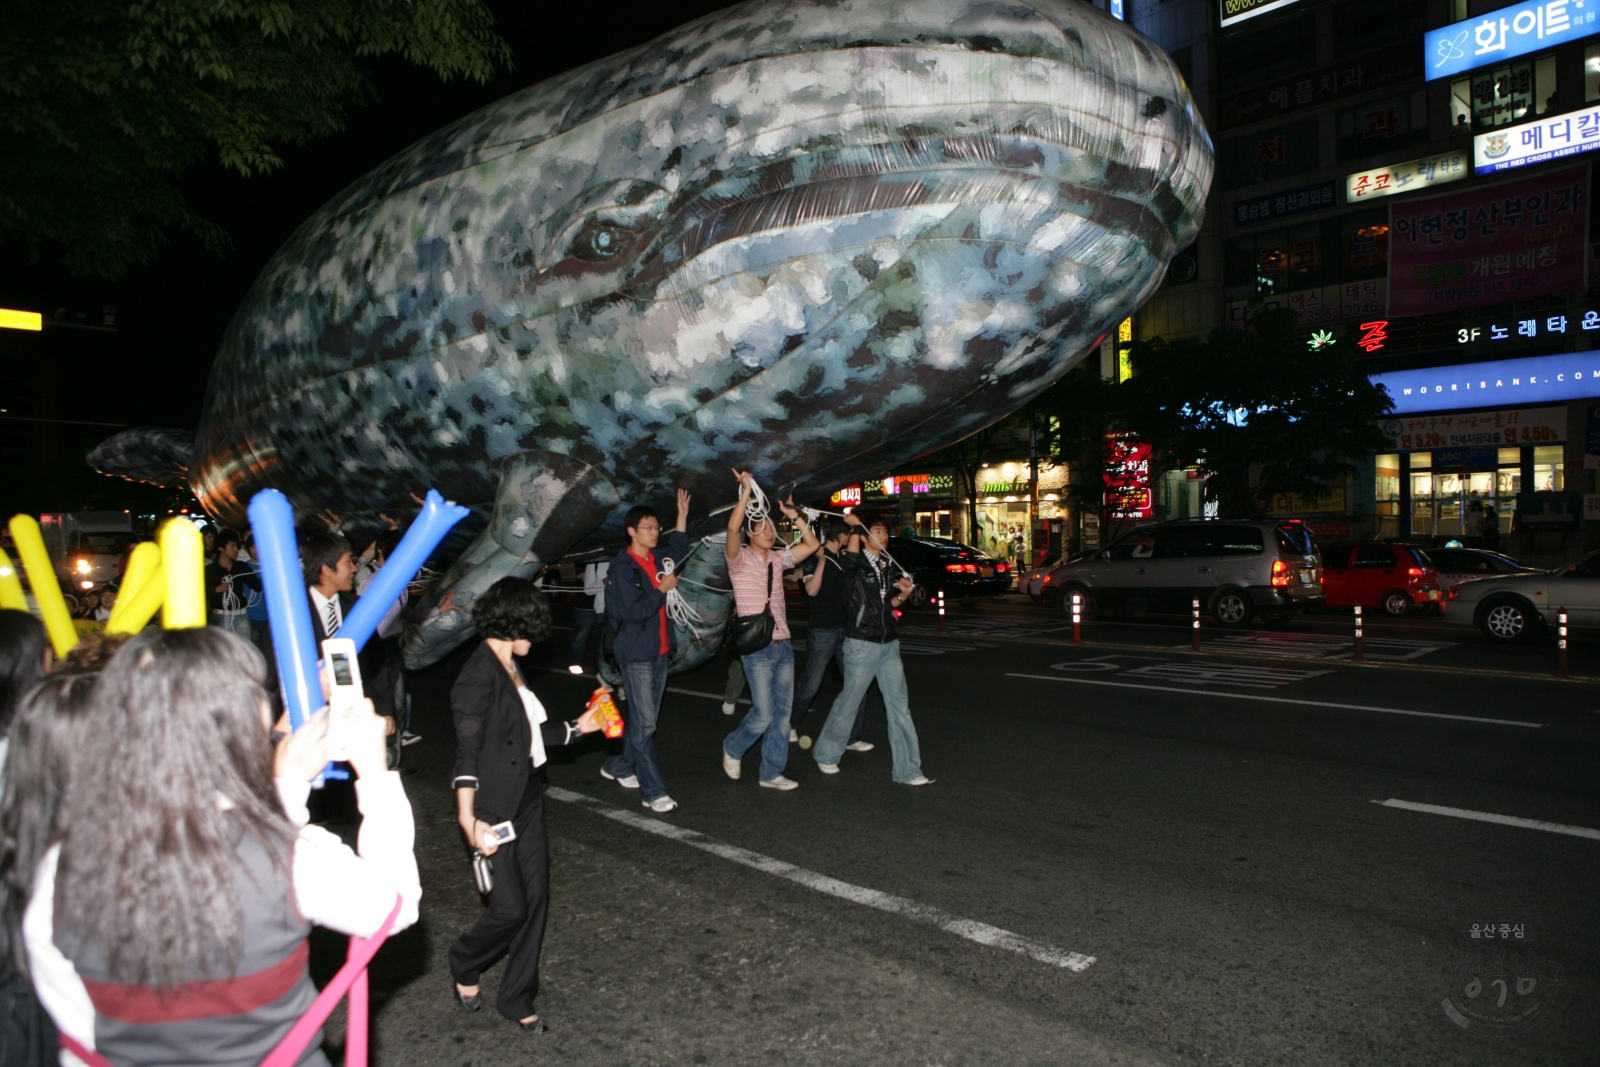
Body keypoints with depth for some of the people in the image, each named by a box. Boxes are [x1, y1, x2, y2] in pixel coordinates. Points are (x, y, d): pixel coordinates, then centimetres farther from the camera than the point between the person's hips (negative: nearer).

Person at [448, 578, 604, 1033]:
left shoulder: (509, 668, 8)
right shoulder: (479, 675, -19)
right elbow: (468, 751, -22)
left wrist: (576, 727, 25)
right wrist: (470, 819, -26)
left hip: (527, 801, 9)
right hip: (496, 809, -9)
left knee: (535, 896, 11)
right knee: (510, 907, 0)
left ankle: (517, 999, 26)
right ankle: (464, 965, 32)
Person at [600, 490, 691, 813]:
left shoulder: (658, 559, 8)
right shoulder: (623, 567, -13)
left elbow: (678, 550, 32)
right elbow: (634, 610, -22)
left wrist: (682, 515, 26)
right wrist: (662, 589, -15)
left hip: (660, 650, 8)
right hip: (635, 653, -8)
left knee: (646, 718, 15)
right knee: (644, 722, -7)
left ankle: (618, 767, 33)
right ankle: (654, 792, -4)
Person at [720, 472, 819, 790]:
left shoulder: (778, 558, 13)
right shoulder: (740, 558, -5)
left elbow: (812, 544, 13)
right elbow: (732, 528, -23)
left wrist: (794, 516, 4)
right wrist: (746, 490, -22)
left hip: (783, 645, 6)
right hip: (757, 648, -6)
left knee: (782, 713, 7)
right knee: (763, 713, -9)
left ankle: (772, 773, 17)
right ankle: (733, 748, 19)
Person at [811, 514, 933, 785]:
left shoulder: (889, 566, 12)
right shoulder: (858, 562, -8)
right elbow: (849, 559, -33)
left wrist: (902, 595, 0)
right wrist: (855, 526, -23)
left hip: (889, 643, 7)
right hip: (862, 643, -6)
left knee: (899, 705, 4)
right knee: (848, 702, 5)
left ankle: (907, 770, 9)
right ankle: (826, 755, 27)